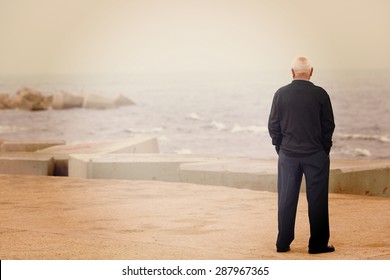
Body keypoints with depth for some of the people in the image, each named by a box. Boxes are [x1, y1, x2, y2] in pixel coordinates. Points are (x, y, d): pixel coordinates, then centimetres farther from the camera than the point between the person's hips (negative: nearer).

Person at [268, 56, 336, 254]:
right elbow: (328, 126, -2)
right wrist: (324, 150, 9)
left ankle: (283, 244, 12)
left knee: (286, 200, 9)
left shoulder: (281, 94, -2)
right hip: (315, 155, -2)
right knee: (317, 200, 4)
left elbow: (273, 126, 2)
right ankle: (317, 244, 5)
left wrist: (281, 149, 13)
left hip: (288, 155, 2)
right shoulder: (320, 94, -7)